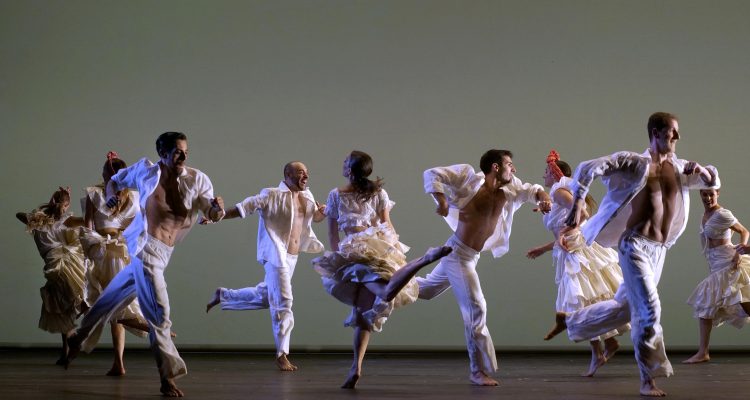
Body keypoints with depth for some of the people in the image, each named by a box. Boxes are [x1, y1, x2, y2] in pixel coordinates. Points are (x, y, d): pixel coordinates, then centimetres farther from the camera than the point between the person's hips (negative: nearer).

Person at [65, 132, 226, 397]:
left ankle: (79, 339, 43)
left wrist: (217, 208, -25)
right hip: (146, 246, -4)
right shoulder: (145, 170, 1)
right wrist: (111, 195, -3)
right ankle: (168, 377, -8)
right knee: (158, 314, -11)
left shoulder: (196, 179, 2)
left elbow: (212, 215, -2)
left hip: (159, 254, 4)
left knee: (113, 299, 23)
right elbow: (115, 180, 18)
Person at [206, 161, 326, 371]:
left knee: (265, 296, 20)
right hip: (276, 255, -8)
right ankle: (281, 355, -1)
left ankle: (223, 295, 38)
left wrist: (322, 213, -1)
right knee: (282, 303, -8)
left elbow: (315, 217, 23)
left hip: (292, 257, 8)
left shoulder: (306, 195, 9)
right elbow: (244, 207, -15)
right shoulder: (272, 195, -12)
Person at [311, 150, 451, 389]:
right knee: (364, 310, 1)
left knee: (387, 293, -21)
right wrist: (394, 248, 15)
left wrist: (338, 253, 24)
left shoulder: (335, 195, 12)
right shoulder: (379, 193, 15)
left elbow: (332, 233, 13)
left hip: (350, 251, -3)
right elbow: (387, 226, 8)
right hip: (379, 248, 4)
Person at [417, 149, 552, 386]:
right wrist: (441, 199, -24)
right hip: (458, 252, -8)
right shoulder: (470, 177, -12)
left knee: (426, 290, 24)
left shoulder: (508, 189, 6)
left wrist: (543, 197, -7)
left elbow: (531, 190, 16)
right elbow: (432, 174, -10)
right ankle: (479, 371, -3)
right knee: (476, 308, -10)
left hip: (471, 257, 8)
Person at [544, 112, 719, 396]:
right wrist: (577, 205, -22)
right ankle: (648, 380, -2)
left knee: (624, 308, 17)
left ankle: (568, 320, 37)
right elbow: (588, 168, -14)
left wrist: (702, 171, 0)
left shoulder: (679, 168, 12)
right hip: (636, 246, -7)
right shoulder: (635, 163, -7)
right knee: (649, 310, -12)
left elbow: (713, 182, 23)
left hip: (659, 251, 7)